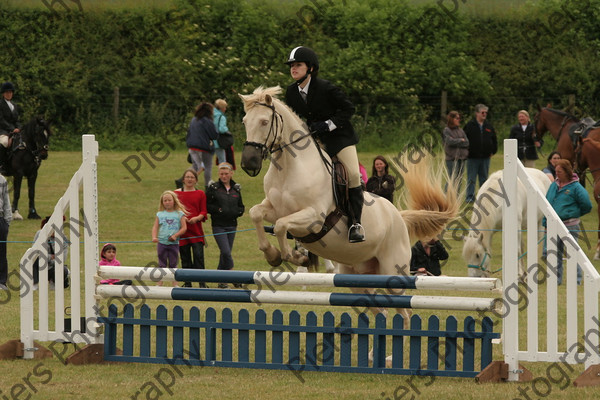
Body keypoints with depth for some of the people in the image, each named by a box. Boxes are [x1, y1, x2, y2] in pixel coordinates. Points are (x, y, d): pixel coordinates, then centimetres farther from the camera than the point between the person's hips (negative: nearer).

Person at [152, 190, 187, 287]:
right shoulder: (160, 214, 6)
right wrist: (154, 237, -15)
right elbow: (155, 227, 3)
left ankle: (175, 283, 10)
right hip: (161, 242, 1)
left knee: (173, 264, 5)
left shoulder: (179, 214, 1)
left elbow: (184, 227, -3)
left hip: (174, 243, -1)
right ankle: (160, 284, 9)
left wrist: (175, 235, -16)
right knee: (162, 264, 5)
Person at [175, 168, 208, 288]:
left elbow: (204, 212, 5)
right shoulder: (176, 193, 9)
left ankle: (201, 282, -6)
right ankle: (187, 283, 12)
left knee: (198, 255, -9)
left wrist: (197, 218, -15)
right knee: (185, 258, 4)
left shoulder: (200, 194, 8)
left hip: (196, 229, -1)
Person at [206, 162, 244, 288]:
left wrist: (235, 212, -6)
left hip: (232, 225, 4)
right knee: (226, 252, -14)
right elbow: (206, 206, -2)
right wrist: (218, 210, -15)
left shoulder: (236, 189, 10)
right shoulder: (213, 188, -2)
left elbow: (241, 207, 15)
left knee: (225, 254, 8)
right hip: (218, 226, -4)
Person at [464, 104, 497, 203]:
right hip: (473, 157, -4)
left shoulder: (489, 126, 10)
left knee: (484, 179, 9)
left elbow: (494, 140, 20)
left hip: (485, 157, 4)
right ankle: (470, 197, 2)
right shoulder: (470, 125, -2)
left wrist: (493, 151, 11)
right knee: (471, 179, -2)